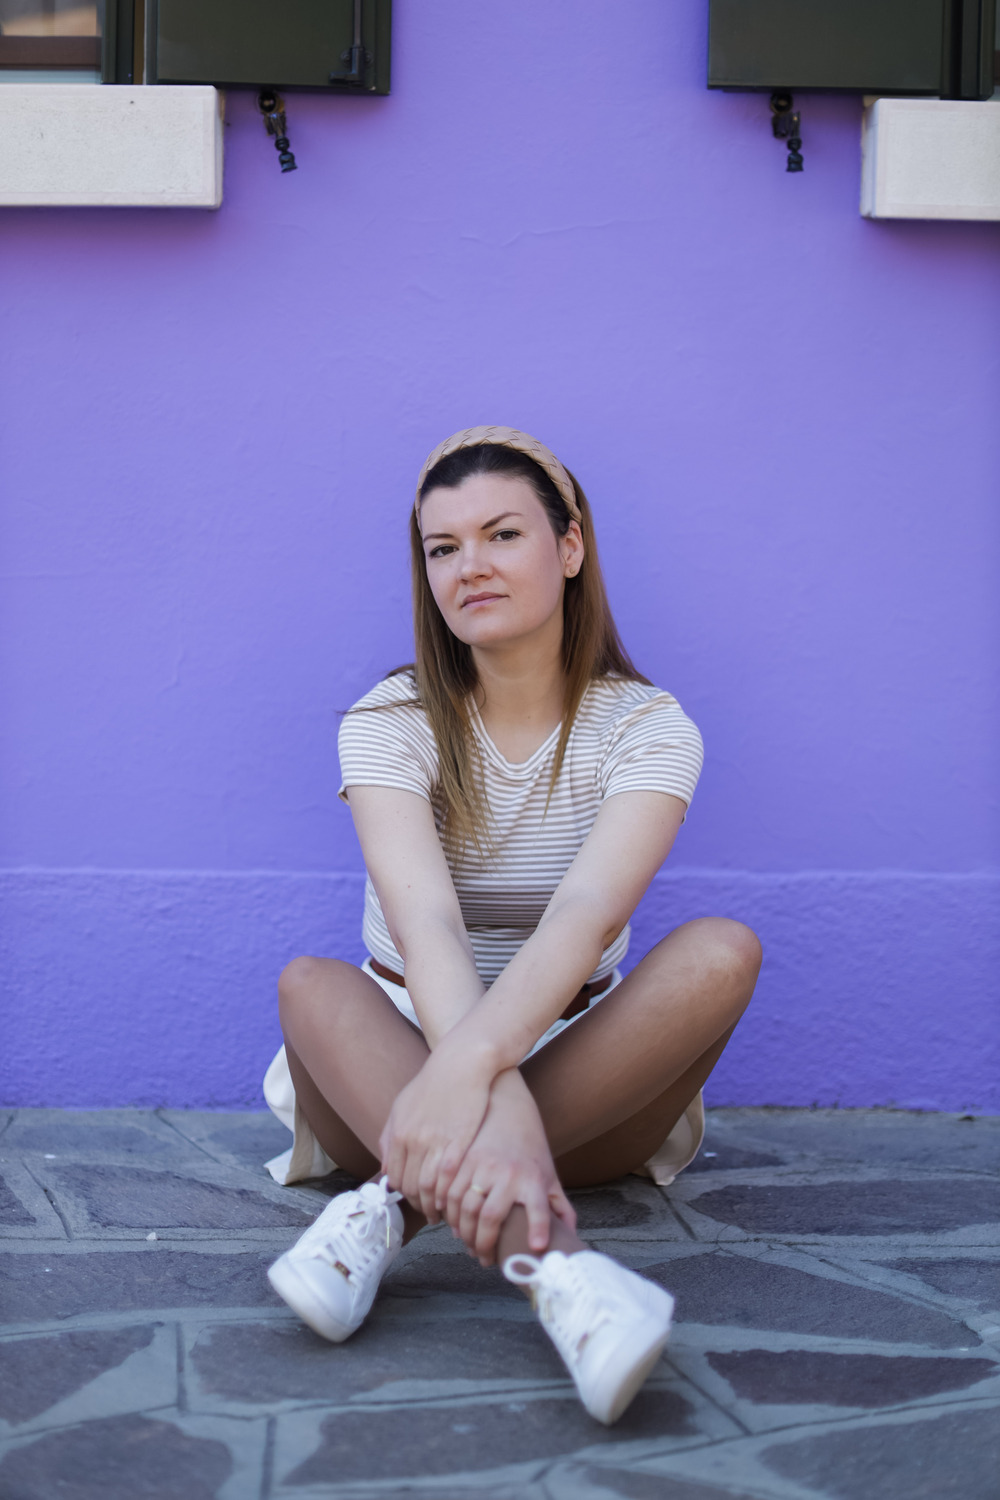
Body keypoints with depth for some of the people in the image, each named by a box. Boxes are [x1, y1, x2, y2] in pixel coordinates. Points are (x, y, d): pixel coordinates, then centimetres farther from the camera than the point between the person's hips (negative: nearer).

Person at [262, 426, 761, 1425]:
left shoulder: (647, 727, -8)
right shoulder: (390, 724, -7)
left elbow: (587, 913, -28)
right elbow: (424, 920, -27)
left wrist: (473, 1064, -48)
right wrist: (495, 1099, -46)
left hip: (586, 1079, 0)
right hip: (401, 1064, 0)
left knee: (722, 951, -29)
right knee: (310, 985, -32)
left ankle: (401, 1198, -36)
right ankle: (551, 1262, -53)